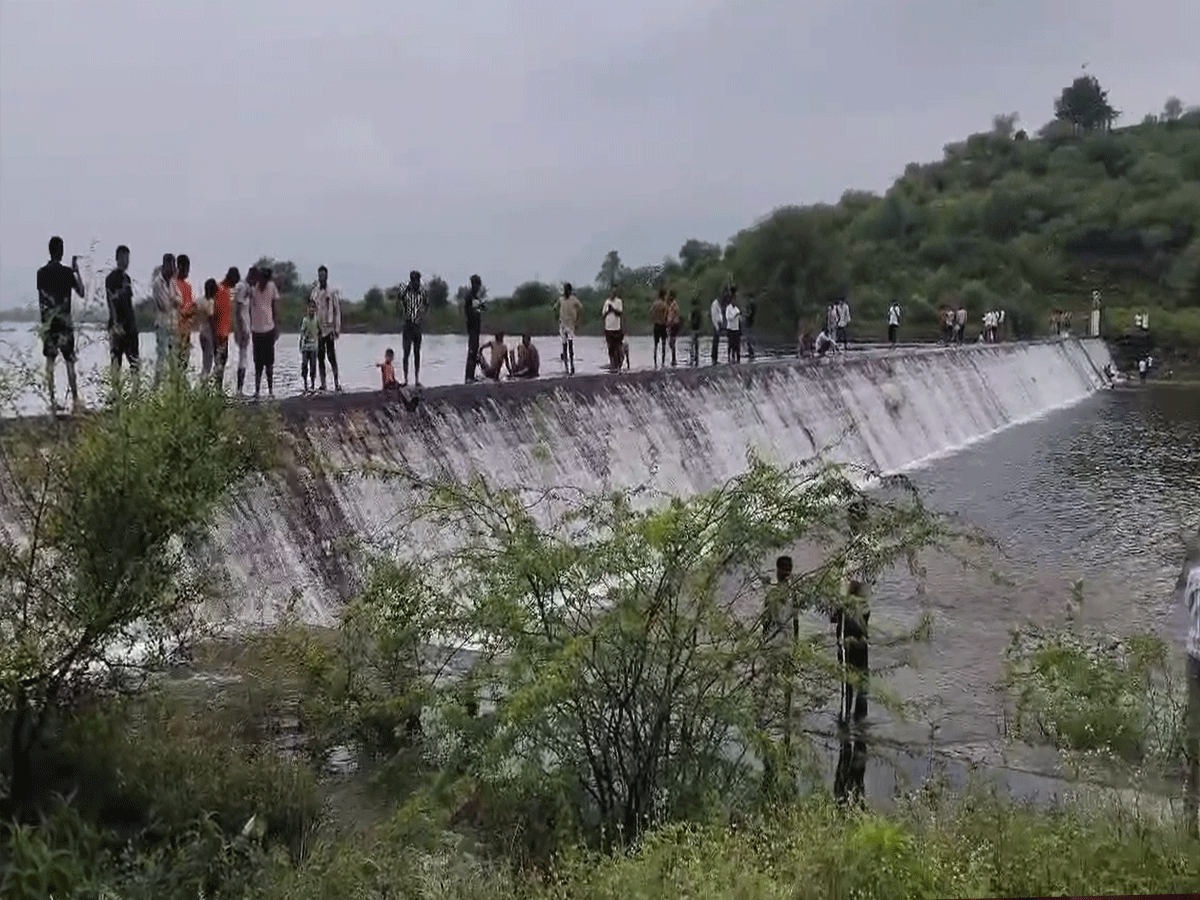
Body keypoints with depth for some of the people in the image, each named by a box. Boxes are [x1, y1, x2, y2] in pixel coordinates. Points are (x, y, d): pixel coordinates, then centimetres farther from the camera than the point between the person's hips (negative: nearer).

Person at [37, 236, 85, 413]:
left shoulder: (41, 273, 4)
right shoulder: (67, 272, -7)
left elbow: (40, 300, 10)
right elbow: (81, 292, 0)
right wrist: (77, 270, 5)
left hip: (47, 323, 3)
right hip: (65, 322, -3)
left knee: (50, 362, 6)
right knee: (70, 362, 0)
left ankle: (52, 400, 4)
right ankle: (75, 399, -4)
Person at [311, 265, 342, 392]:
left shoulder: (332, 292, -1)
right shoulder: (314, 292, 10)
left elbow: (337, 311, -1)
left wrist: (337, 329, -7)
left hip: (329, 327, -4)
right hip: (318, 328, 4)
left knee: (331, 355, -8)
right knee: (320, 357, 4)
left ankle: (336, 382, -3)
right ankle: (323, 384, 8)